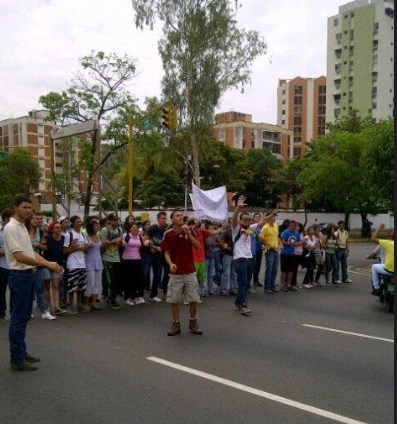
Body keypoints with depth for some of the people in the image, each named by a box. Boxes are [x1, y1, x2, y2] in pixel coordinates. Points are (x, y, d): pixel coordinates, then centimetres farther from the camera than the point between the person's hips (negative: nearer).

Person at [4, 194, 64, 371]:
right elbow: (20, 257, -23)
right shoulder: (11, 227, -16)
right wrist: (47, 264, -22)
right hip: (19, 276, -9)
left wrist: (50, 264, 5)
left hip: (29, 275, 9)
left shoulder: (23, 227, 14)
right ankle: (16, 359, 5)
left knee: (24, 317, 15)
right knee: (18, 318, -3)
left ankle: (21, 352, 26)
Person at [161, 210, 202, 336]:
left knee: (194, 299, 5)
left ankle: (193, 323, 23)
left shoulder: (189, 230, 3)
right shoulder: (168, 234, -3)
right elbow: (166, 253, -2)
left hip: (190, 271, 1)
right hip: (175, 272, -1)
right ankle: (176, 324, 18)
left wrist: (188, 233, -17)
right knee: (174, 299, 4)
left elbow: (198, 246, -6)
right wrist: (170, 264, -20)